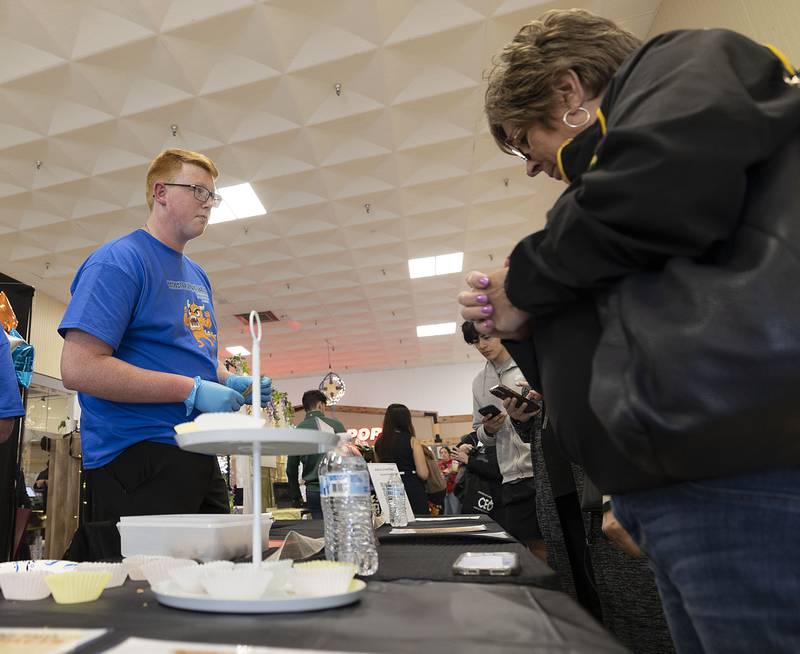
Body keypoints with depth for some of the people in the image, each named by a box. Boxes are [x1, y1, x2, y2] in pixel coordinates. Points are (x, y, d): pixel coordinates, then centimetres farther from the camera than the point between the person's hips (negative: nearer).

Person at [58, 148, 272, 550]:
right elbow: (78, 368, -20)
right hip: (137, 460, -8)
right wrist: (193, 390, -21)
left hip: (200, 458, 9)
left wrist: (231, 382, 5)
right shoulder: (118, 260, -10)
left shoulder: (197, 276, 17)